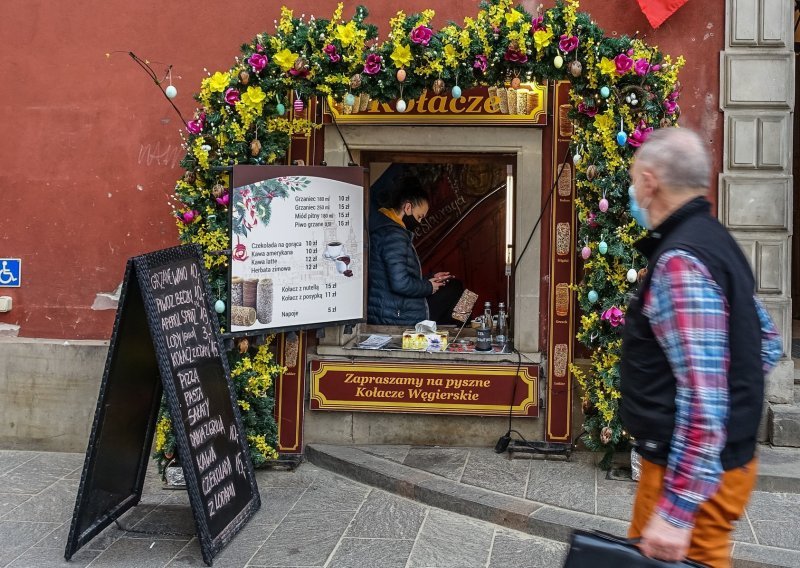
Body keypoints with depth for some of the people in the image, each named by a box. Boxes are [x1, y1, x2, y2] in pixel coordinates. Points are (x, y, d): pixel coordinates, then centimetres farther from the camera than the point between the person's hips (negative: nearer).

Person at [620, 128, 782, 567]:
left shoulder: (679, 263, -23)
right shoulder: (713, 241, 8)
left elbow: (703, 398, -29)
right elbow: (769, 343, 18)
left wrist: (675, 511, -26)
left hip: (694, 472, -9)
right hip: (717, 459, 9)